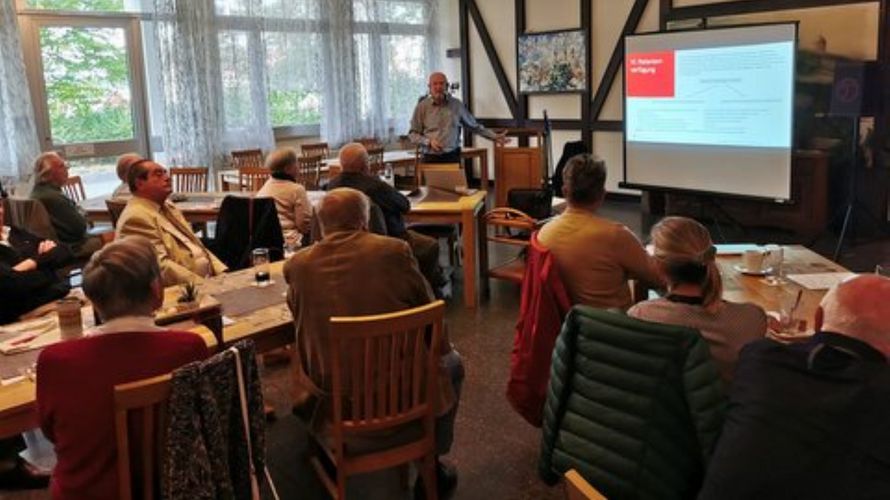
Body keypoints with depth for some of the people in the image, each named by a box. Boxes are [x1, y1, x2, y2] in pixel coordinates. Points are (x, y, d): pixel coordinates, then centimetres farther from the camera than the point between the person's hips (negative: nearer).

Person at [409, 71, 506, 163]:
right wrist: (428, 141, -13)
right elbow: (413, 134, 4)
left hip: (452, 157, 2)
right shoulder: (422, 107, 1)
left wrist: (494, 137, 13)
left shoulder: (457, 105, 7)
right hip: (430, 159, -1)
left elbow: (474, 125, 17)